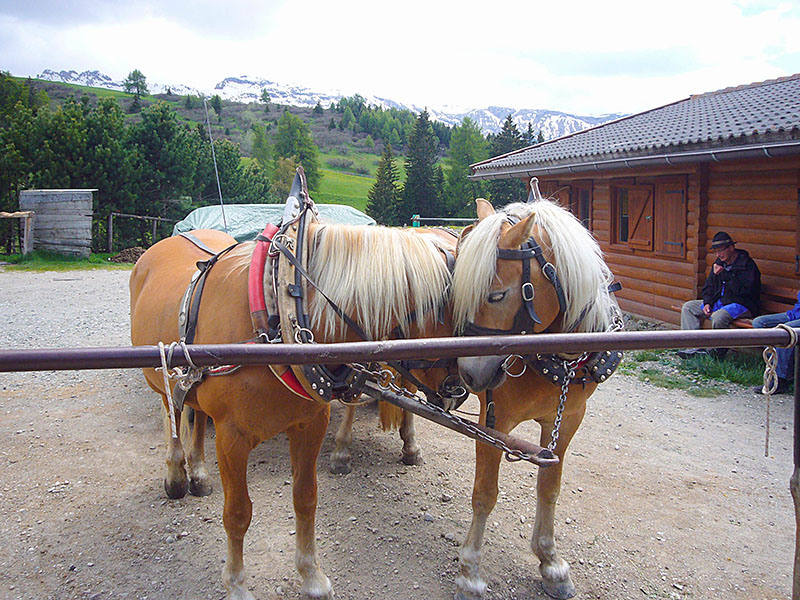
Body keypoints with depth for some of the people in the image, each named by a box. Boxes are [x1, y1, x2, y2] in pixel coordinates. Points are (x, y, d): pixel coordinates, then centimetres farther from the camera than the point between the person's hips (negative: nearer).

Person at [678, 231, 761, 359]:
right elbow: (709, 286, 16)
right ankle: (696, 347, -11)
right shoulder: (719, 263, 12)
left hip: (741, 304, -9)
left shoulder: (747, 264, -13)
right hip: (719, 302, 9)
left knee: (718, 317, -38)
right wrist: (707, 303, -2)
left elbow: (743, 289, -24)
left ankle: (720, 350, -12)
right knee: (688, 307, -1)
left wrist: (724, 274, -21)